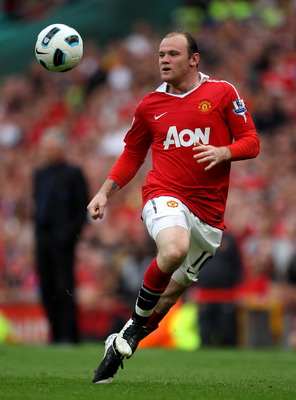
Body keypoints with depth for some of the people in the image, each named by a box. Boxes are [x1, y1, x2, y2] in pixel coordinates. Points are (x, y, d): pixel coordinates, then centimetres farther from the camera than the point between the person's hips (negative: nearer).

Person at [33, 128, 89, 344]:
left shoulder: (73, 174, -4)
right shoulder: (40, 175, 17)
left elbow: (83, 208, -6)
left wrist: (70, 234, -15)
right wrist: (37, 231, 12)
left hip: (62, 239, -7)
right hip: (43, 238, 7)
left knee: (64, 288, -9)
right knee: (47, 288, 6)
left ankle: (69, 334, -8)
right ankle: (56, 334, 11)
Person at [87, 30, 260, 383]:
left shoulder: (222, 93, 4)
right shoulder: (149, 105, 10)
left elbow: (251, 142, 5)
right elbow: (132, 154, 22)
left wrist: (223, 152, -16)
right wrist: (104, 193, 11)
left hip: (209, 211, 1)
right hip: (165, 195, -1)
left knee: (174, 289, 6)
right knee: (173, 249, -34)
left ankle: (122, 343, 25)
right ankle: (136, 323, -13)